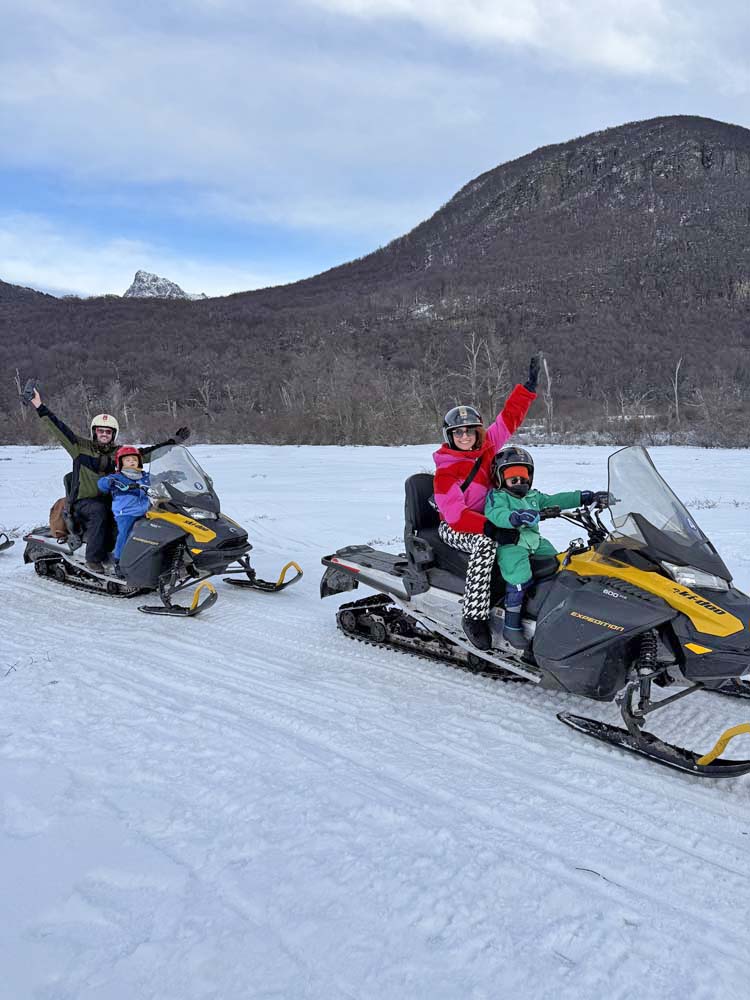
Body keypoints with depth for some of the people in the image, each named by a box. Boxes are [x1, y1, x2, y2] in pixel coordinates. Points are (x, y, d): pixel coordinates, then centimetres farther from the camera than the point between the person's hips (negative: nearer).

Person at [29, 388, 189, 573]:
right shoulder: (81, 447, 5)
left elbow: (148, 452, 7)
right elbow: (58, 428, -2)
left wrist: (173, 442, 0)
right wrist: (40, 407, -10)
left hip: (108, 501, 3)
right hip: (83, 501, -3)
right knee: (99, 510, -35)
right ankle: (93, 558, -29)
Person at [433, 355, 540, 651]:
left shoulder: (486, 447, 3)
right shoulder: (445, 471, -14)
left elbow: (509, 418, 6)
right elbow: (454, 513, -23)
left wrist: (529, 387, 0)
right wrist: (491, 528, -36)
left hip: (485, 520, 7)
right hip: (454, 529, -7)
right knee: (485, 544, -39)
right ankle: (474, 615, -37)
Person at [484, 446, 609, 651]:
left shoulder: (533, 497, 22)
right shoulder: (497, 497, -1)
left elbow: (555, 501, 17)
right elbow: (495, 515, -22)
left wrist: (586, 497, 9)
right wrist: (516, 517, -42)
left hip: (535, 543, 8)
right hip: (509, 544, -8)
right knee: (520, 573, -31)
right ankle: (512, 625, -28)